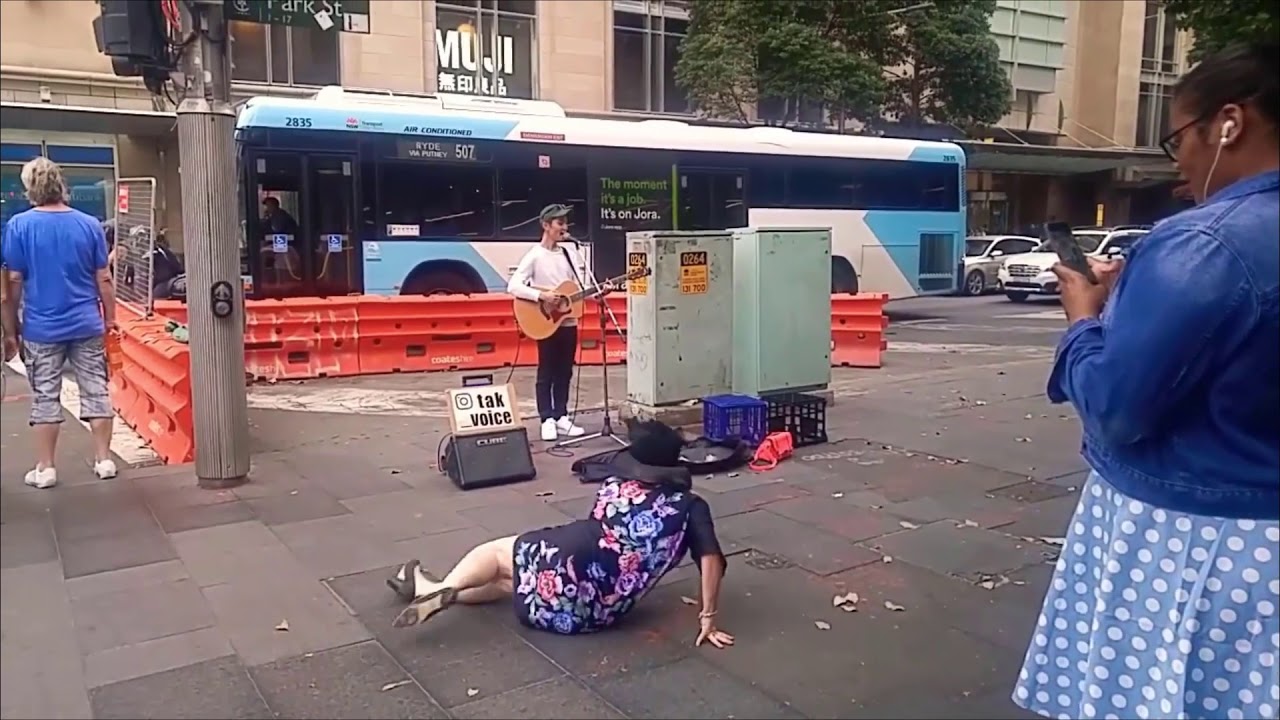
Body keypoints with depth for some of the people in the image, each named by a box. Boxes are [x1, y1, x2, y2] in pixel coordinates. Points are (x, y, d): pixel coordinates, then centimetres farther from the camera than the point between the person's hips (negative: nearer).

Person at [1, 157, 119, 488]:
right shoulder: (89, 224, -2)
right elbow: (103, 279, 0)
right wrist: (110, 318, 10)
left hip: (41, 327, -1)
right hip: (87, 324, 1)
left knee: (45, 398, 6)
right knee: (96, 392, 8)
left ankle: (45, 469, 12)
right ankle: (104, 460, 12)